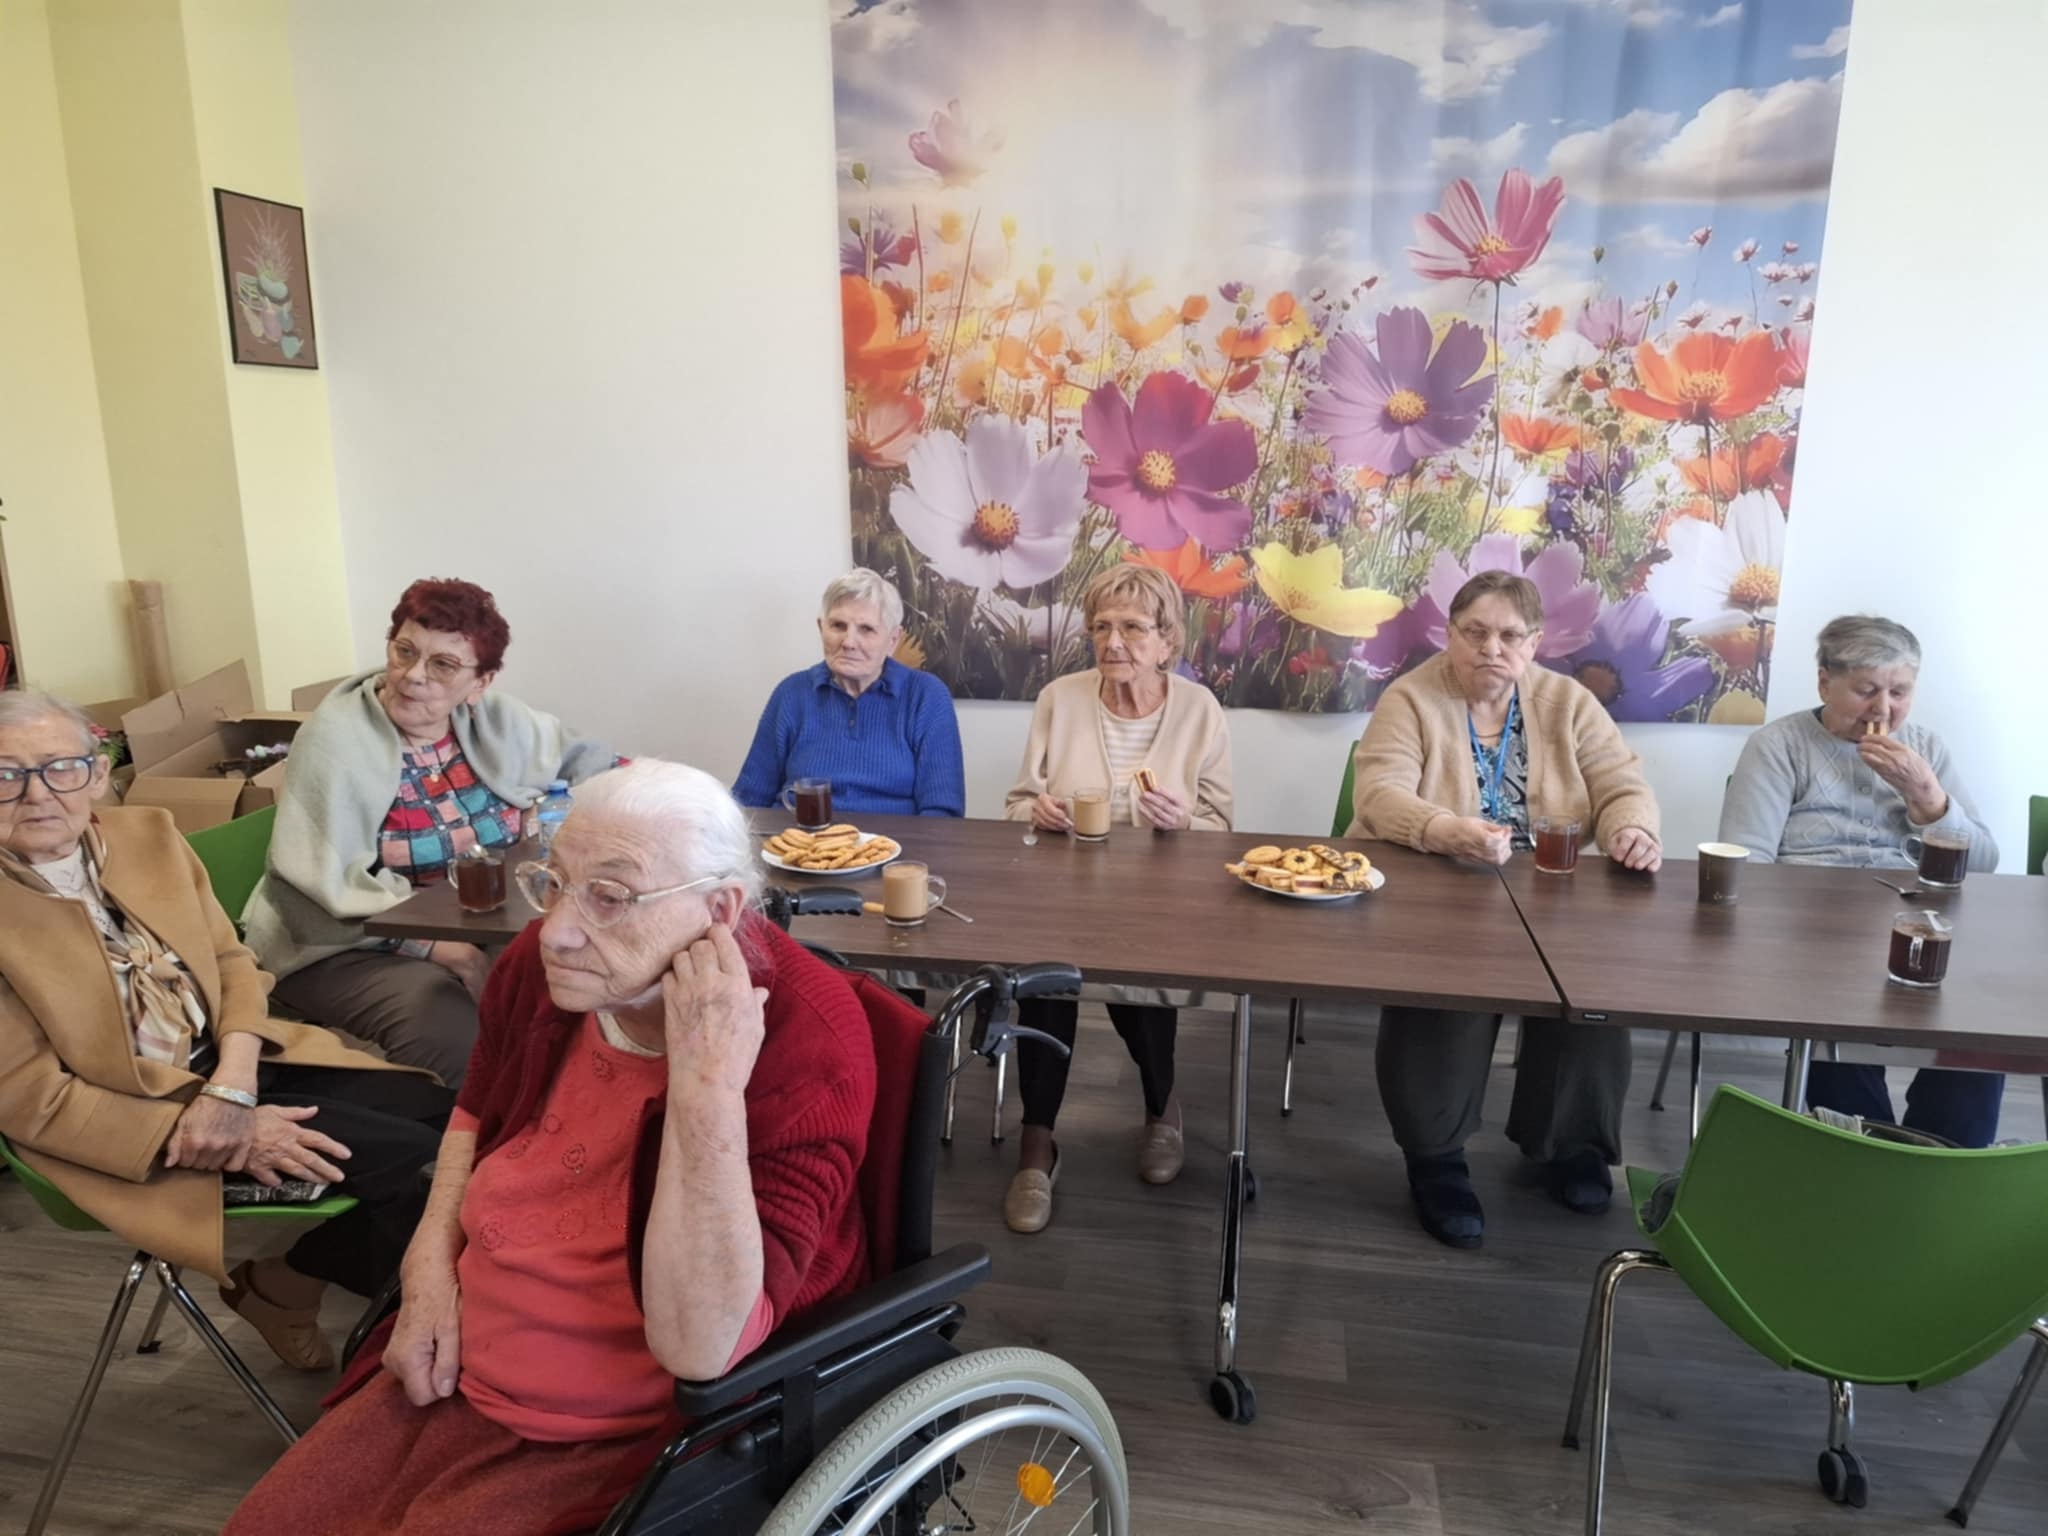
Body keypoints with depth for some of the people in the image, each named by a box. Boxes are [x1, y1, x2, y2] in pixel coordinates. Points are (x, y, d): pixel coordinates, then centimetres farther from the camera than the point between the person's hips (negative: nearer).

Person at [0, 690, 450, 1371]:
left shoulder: (149, 834, 1)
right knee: (415, 1159, -19)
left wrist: (232, 1089, -13)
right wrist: (194, 1132, -19)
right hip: (141, 1119, -6)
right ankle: (279, 1286, 9)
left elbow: (231, 961, 5)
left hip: (235, 1066, 6)